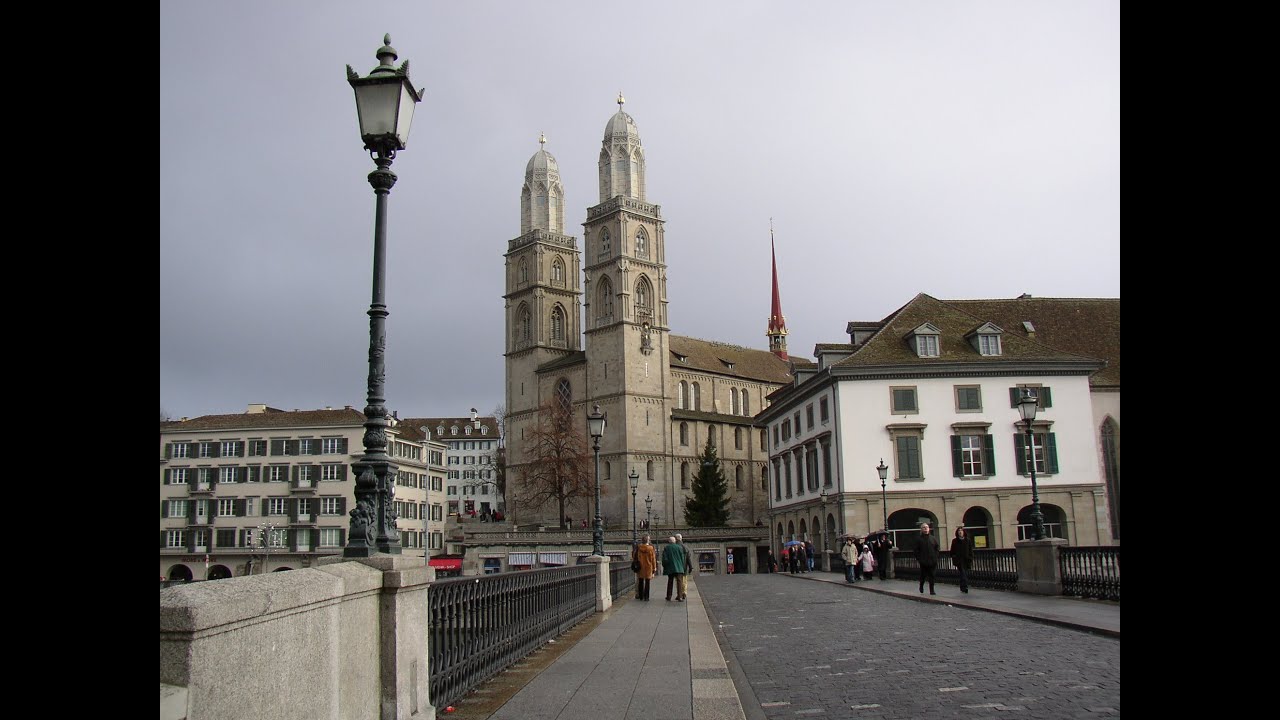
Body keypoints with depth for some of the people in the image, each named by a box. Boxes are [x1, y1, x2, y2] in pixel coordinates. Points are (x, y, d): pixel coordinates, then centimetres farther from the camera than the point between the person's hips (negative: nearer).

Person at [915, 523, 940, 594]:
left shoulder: (933, 538, 7)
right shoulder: (919, 539, 0)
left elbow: (936, 548, 10)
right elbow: (916, 550, 1)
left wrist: (936, 558, 0)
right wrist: (918, 558, -7)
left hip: (932, 561, 1)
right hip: (923, 561, -1)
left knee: (931, 576, 0)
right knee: (923, 575, 8)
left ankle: (932, 590, 4)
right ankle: (921, 586, 33)